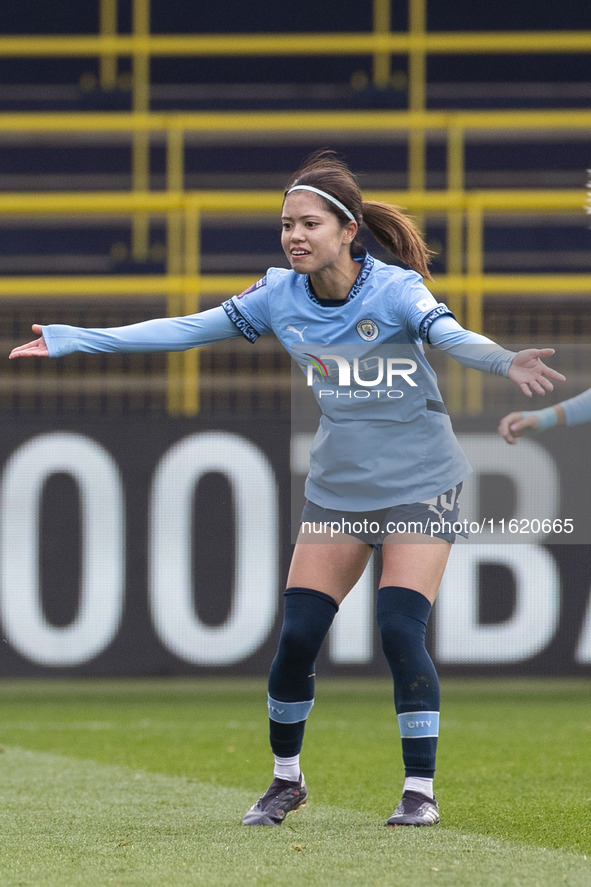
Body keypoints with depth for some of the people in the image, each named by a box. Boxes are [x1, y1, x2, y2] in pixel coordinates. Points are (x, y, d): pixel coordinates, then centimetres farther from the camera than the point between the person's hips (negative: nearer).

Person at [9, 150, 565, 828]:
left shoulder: (396, 290, -19)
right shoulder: (281, 295, -4)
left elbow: (454, 337, -35)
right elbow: (188, 329, 2)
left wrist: (507, 363, -58)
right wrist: (71, 341, 1)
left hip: (417, 485, -5)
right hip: (337, 486, 5)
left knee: (400, 632, -16)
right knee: (296, 636, -1)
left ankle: (420, 790, -3)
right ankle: (286, 779, 20)